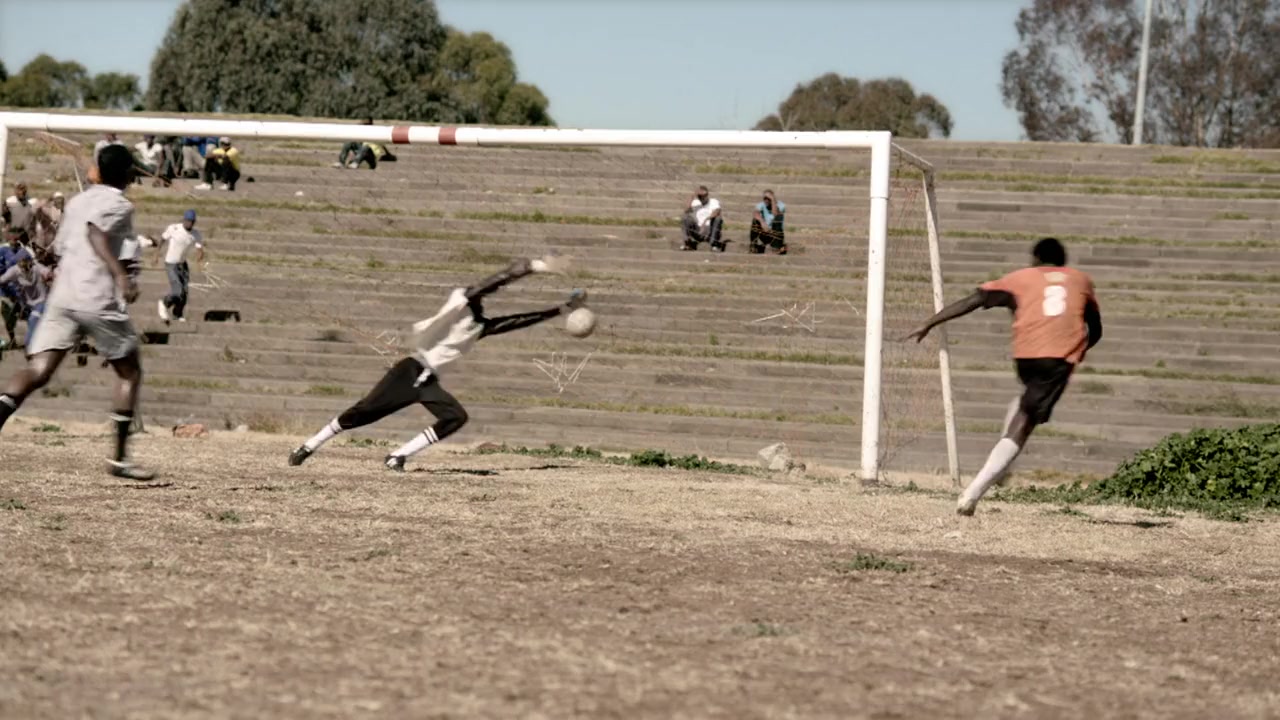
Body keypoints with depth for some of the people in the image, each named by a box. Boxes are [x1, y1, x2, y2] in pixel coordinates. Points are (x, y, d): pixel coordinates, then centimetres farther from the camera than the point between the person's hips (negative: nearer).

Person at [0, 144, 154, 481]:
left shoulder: (77, 201, 20)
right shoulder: (119, 204, -2)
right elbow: (96, 232, -21)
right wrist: (120, 274, -31)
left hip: (61, 296, 6)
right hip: (98, 299, -6)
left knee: (37, 371, -6)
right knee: (129, 373, 11)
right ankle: (119, 458, 9)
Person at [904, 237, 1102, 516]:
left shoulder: (1020, 278, 20)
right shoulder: (1081, 280, 25)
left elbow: (972, 301, 12)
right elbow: (1095, 330, 31)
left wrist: (927, 326, 14)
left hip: (1025, 355, 1)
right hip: (1061, 359, -1)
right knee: (1020, 429, -6)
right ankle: (972, 494, -18)